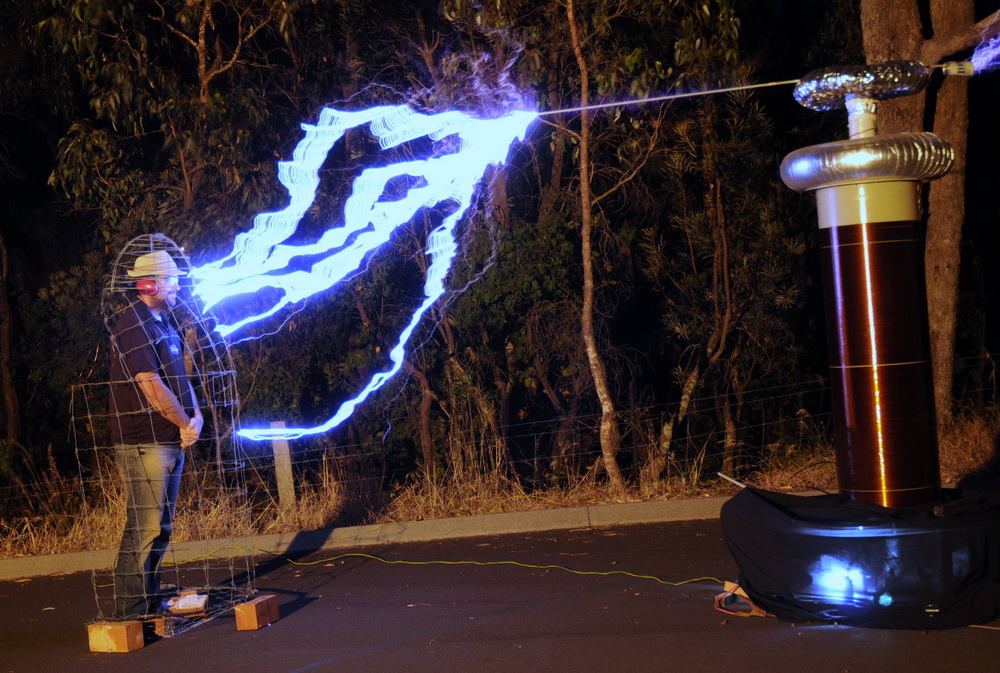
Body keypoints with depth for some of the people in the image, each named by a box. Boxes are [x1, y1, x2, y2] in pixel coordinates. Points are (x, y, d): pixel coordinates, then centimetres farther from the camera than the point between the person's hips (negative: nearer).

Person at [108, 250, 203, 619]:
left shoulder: (161, 322, 16)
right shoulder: (132, 326, -14)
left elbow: (179, 377, 15)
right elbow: (151, 386, -20)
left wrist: (196, 416, -1)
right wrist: (185, 423, -10)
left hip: (171, 440, 10)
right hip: (144, 443, -10)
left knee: (160, 528, 15)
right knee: (143, 528, -8)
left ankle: (151, 603, 24)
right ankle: (130, 612, -2)